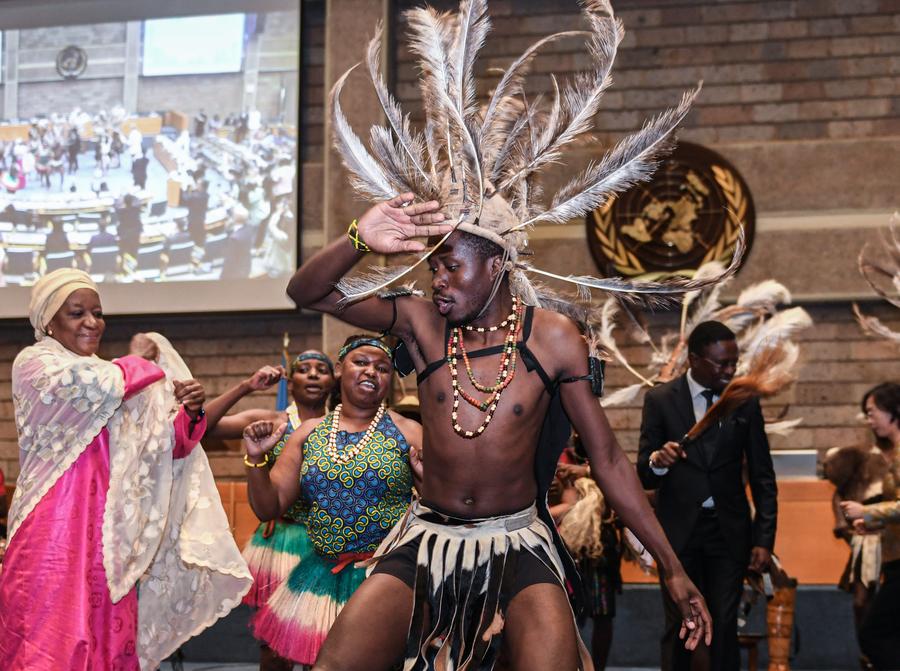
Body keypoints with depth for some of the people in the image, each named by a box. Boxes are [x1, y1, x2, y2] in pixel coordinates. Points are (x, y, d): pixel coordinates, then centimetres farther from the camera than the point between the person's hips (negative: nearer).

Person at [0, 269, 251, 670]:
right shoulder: (34, 363, -1)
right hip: (54, 530, -6)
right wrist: (139, 361, -2)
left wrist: (188, 415, -4)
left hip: (107, 532, 6)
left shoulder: (111, 376, 19)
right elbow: (96, 386, -21)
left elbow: (161, 448, 16)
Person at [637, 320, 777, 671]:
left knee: (725, 627, 2)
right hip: (679, 528, -1)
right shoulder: (660, 399, -3)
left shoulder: (745, 402, 2)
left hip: (729, 529, 1)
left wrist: (764, 539, -2)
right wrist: (657, 461, -28)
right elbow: (643, 476, -4)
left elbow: (762, 478, 5)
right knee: (679, 628, 3)